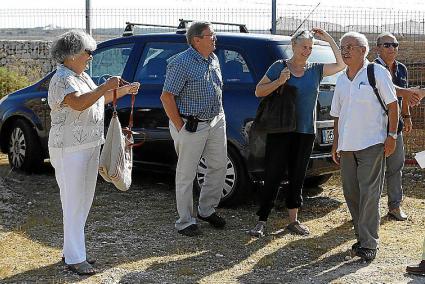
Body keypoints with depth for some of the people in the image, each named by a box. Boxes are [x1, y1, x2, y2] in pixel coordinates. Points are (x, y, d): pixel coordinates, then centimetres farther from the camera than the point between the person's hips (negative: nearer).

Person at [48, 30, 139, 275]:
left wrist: (124, 90, 26)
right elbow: (79, 103, -32)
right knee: (74, 202, -5)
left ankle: (72, 249, 25)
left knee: (84, 201, 14)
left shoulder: (82, 76, 14)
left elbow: (97, 99, 28)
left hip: (90, 146, 10)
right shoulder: (62, 79, -16)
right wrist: (106, 87, -29)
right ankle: (75, 258, 1)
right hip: (70, 150, -10)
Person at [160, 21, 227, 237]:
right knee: (186, 174, 1)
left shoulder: (213, 59, 8)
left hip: (216, 122, 8)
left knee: (219, 166, 14)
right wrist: (180, 128, -16)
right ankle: (185, 222, 11)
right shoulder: (182, 63, -17)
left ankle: (206, 210, 30)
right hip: (192, 127, -8)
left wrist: (220, 116, 15)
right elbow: (167, 97, -18)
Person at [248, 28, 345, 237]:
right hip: (279, 131, -3)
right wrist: (279, 82, -16)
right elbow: (258, 91, -1)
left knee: (297, 177, 10)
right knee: (272, 176, -4)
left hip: (305, 133, 3)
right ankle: (261, 222, 2)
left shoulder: (316, 70, 8)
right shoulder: (279, 67, 0)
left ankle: (293, 220, 21)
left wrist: (329, 39, -1)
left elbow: (341, 64, 1)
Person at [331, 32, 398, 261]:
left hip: (372, 145, -6)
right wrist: (335, 144, 15)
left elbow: (393, 104, -3)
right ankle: (363, 236, 21)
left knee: (369, 194, -7)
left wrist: (392, 135, -10)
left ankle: (368, 244, -2)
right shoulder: (341, 80, 13)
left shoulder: (378, 73, -4)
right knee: (350, 193, 8)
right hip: (347, 146, 6)